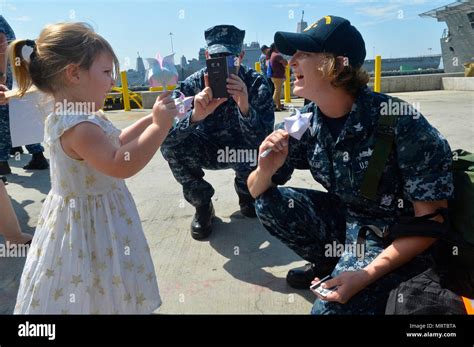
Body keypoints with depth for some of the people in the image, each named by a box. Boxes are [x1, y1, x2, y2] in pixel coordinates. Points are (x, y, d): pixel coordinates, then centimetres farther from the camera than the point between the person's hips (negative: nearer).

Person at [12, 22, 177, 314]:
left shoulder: (78, 118, 6)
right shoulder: (77, 126, -28)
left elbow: (116, 143, 17)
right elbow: (120, 165, -38)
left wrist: (151, 120, 8)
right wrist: (159, 126, -34)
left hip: (96, 216, 10)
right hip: (91, 224, -10)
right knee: (92, 296, 7)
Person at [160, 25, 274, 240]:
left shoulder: (256, 83, -19)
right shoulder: (194, 83, -18)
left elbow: (263, 140, -30)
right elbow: (166, 135, -29)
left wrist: (244, 107, -48)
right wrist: (195, 115, -49)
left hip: (241, 152, 0)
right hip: (206, 151, 1)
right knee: (170, 144, -26)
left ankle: (246, 191, 6)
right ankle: (202, 204, -3)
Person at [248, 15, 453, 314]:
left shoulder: (401, 122, -27)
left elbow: (430, 221, -19)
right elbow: (256, 191, -3)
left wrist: (367, 274, -26)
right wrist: (266, 170, -28)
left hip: (396, 239, -5)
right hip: (342, 217, 6)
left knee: (331, 307, -25)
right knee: (268, 203, -11)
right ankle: (329, 264, 11)